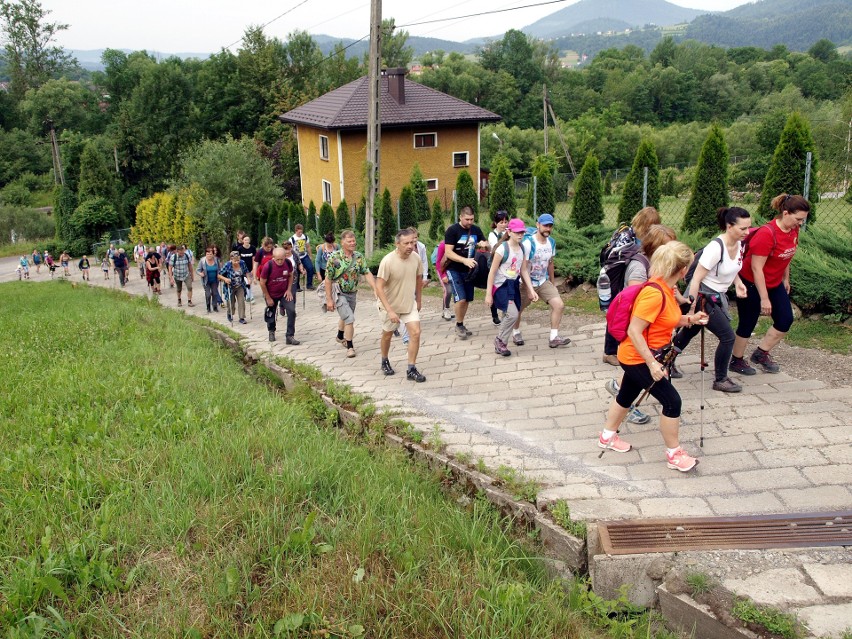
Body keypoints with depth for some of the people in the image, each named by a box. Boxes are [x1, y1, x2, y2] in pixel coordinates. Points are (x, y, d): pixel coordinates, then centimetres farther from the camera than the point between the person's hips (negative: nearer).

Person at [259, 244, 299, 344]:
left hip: (284, 293, 2)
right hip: (271, 295, -2)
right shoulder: (268, 266, -25)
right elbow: (262, 283, -15)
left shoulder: (288, 263, -16)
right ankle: (271, 332, 44)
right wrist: (268, 298, -9)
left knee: (291, 311, -14)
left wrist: (289, 290, -5)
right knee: (271, 314, 15)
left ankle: (290, 336, -6)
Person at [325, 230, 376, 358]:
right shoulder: (334, 257, -15)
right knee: (350, 319, -14)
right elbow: (328, 279, -12)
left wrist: (375, 289, -16)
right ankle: (350, 347, -1)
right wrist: (329, 299, -14)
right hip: (339, 293, -5)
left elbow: (367, 273, -3)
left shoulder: (358, 256, -1)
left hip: (352, 293, 5)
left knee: (345, 317, 23)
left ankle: (340, 337, 50)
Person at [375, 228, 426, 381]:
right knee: (388, 334, 15)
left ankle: (411, 369, 1)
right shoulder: (387, 261, -26)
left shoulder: (416, 259, -11)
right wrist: (390, 311, -30)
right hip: (390, 305, -3)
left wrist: (419, 300, 16)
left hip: (409, 304, 3)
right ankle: (385, 362, 40)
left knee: (415, 333, -10)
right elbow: (379, 287, -25)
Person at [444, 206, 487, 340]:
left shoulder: (476, 230, 4)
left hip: (469, 270, 5)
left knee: (467, 299, 8)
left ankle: (461, 325, 24)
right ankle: (459, 325, 5)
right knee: (461, 299, -14)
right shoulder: (452, 230, -12)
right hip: (454, 270, -5)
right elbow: (448, 253, -18)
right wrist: (464, 260, -30)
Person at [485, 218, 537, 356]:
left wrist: (531, 290, 4)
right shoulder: (502, 249, -18)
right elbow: (492, 272, -15)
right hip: (501, 285, -7)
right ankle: (500, 340, 4)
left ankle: (500, 345, 24)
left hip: (514, 285, 7)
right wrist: (488, 294, -15)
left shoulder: (521, 248, 3)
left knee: (508, 316, 9)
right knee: (512, 314, -19)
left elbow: (524, 270, 9)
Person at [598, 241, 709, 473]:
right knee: (672, 401, -3)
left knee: (627, 395, 23)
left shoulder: (666, 288, 0)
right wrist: (652, 364, -27)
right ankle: (674, 455, 12)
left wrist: (689, 319, 4)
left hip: (641, 356, 10)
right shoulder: (654, 293, -29)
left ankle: (607, 437, 42)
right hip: (638, 358, -10)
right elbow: (634, 331, -29)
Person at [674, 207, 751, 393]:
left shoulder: (739, 244, -1)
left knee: (690, 331, 20)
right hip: (703, 297, -8)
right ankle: (720, 380, 10)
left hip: (718, 296, 8)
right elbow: (696, 278, -24)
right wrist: (692, 308, -23)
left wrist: (738, 283, -2)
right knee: (728, 336, -7)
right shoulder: (716, 248, -26)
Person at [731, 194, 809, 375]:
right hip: (752, 284, -8)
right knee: (748, 324, 3)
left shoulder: (793, 230, -4)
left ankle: (761, 354, 22)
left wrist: (786, 279, 20)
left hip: (775, 283, 8)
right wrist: (764, 299, -22)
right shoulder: (766, 234, -27)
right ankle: (736, 361, 22)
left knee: (785, 320, 4)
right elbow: (756, 268, -25)